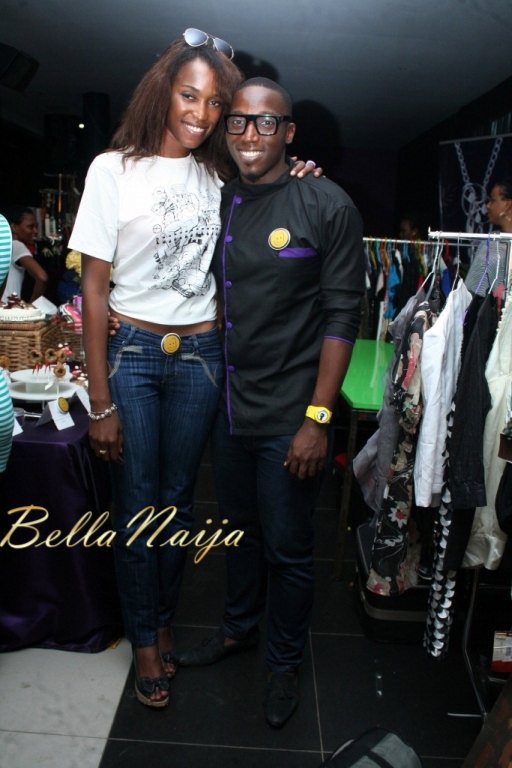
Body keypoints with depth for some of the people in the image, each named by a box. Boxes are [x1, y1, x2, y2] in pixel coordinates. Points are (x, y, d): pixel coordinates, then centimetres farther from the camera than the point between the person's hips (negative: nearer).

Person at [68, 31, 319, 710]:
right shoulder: (114, 169, -4)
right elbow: (95, 289, -6)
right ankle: (144, 640, 28)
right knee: (136, 506, 5)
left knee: (177, 499, 13)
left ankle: (163, 622, 34)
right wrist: (101, 403, -10)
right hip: (131, 351, -2)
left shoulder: (220, 175, 7)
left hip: (200, 354, 3)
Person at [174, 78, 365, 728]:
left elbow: (341, 316, -11)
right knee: (239, 528, 21)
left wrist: (317, 417, -15)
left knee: (287, 549, 9)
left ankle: (285, 661, 35)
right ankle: (238, 629, 46)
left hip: (289, 416, -5)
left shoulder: (327, 205, -8)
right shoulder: (218, 204, 8)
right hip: (227, 405, 5)